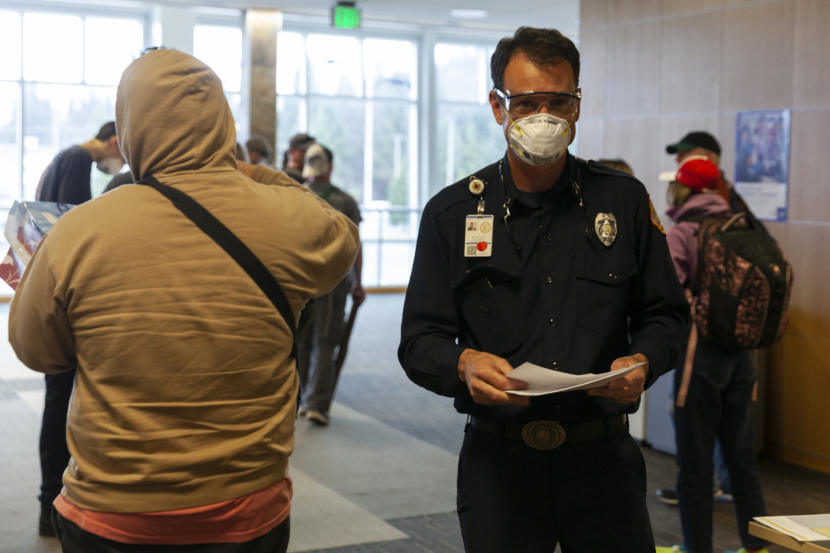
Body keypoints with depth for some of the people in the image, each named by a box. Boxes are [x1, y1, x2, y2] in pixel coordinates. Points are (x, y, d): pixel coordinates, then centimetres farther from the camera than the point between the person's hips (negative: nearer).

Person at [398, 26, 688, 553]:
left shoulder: (624, 199, 5)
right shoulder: (452, 212, 2)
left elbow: (665, 313, 11)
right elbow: (419, 340, 1)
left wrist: (642, 362, -11)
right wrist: (464, 364, -20)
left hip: (602, 456, 1)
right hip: (497, 462, -1)